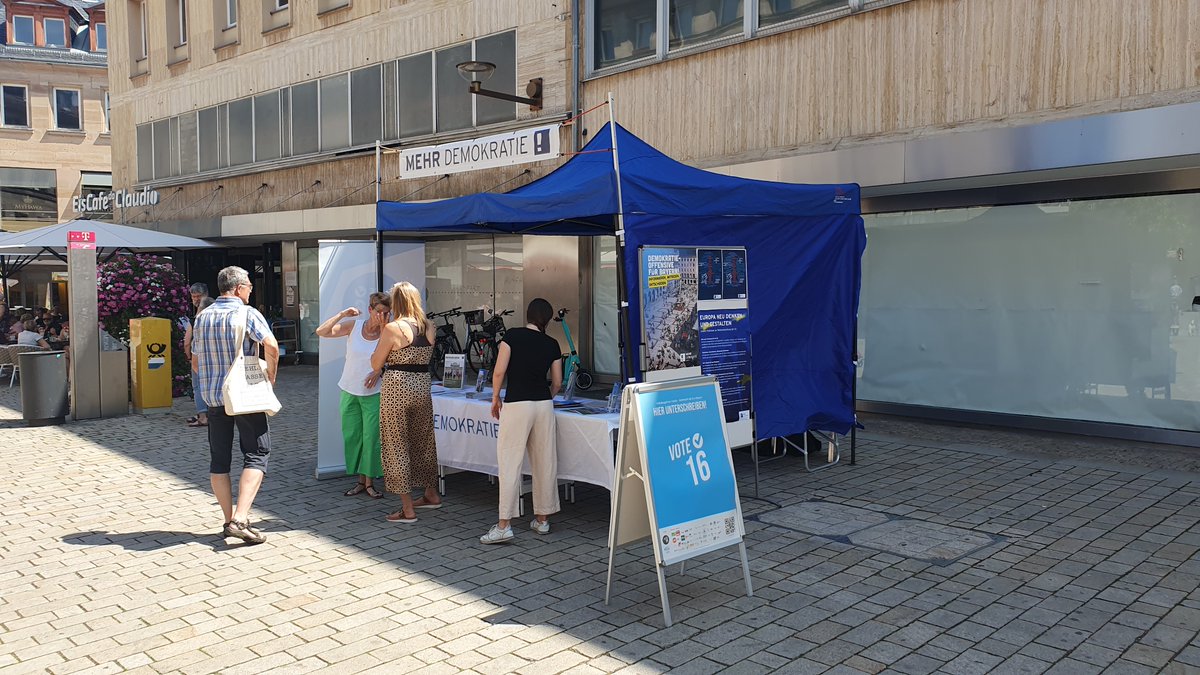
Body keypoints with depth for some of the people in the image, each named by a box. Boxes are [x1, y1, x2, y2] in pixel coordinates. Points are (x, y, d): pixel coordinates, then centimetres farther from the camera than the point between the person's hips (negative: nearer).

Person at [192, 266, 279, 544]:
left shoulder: (202, 317, 10)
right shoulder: (246, 313, -9)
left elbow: (195, 363, 15)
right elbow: (271, 346, -24)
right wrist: (271, 376, -9)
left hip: (212, 396, 6)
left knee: (219, 459, 11)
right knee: (256, 454, 0)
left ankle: (229, 520, 15)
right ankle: (240, 519, -12)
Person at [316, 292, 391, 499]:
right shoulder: (354, 326, -4)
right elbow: (321, 331, -8)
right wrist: (342, 314, -17)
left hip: (373, 393, -3)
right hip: (349, 391, 3)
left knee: (372, 437, -4)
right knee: (352, 436, 8)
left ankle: (370, 482, 8)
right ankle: (360, 481, 19)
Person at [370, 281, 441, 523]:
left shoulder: (392, 329, -12)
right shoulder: (430, 328, 3)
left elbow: (376, 364, -5)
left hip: (396, 389, -5)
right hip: (422, 387, 6)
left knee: (397, 446, 4)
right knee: (423, 441, 21)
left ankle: (407, 509, 7)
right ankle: (431, 494, 36)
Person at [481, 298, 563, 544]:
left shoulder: (512, 335, -3)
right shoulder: (552, 344, 8)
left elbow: (499, 372, -8)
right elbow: (557, 382, 13)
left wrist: (495, 398, 7)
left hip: (517, 404, -4)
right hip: (544, 404, 4)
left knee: (510, 463, -3)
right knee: (544, 462, 11)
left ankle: (504, 525, -4)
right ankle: (542, 519, 20)